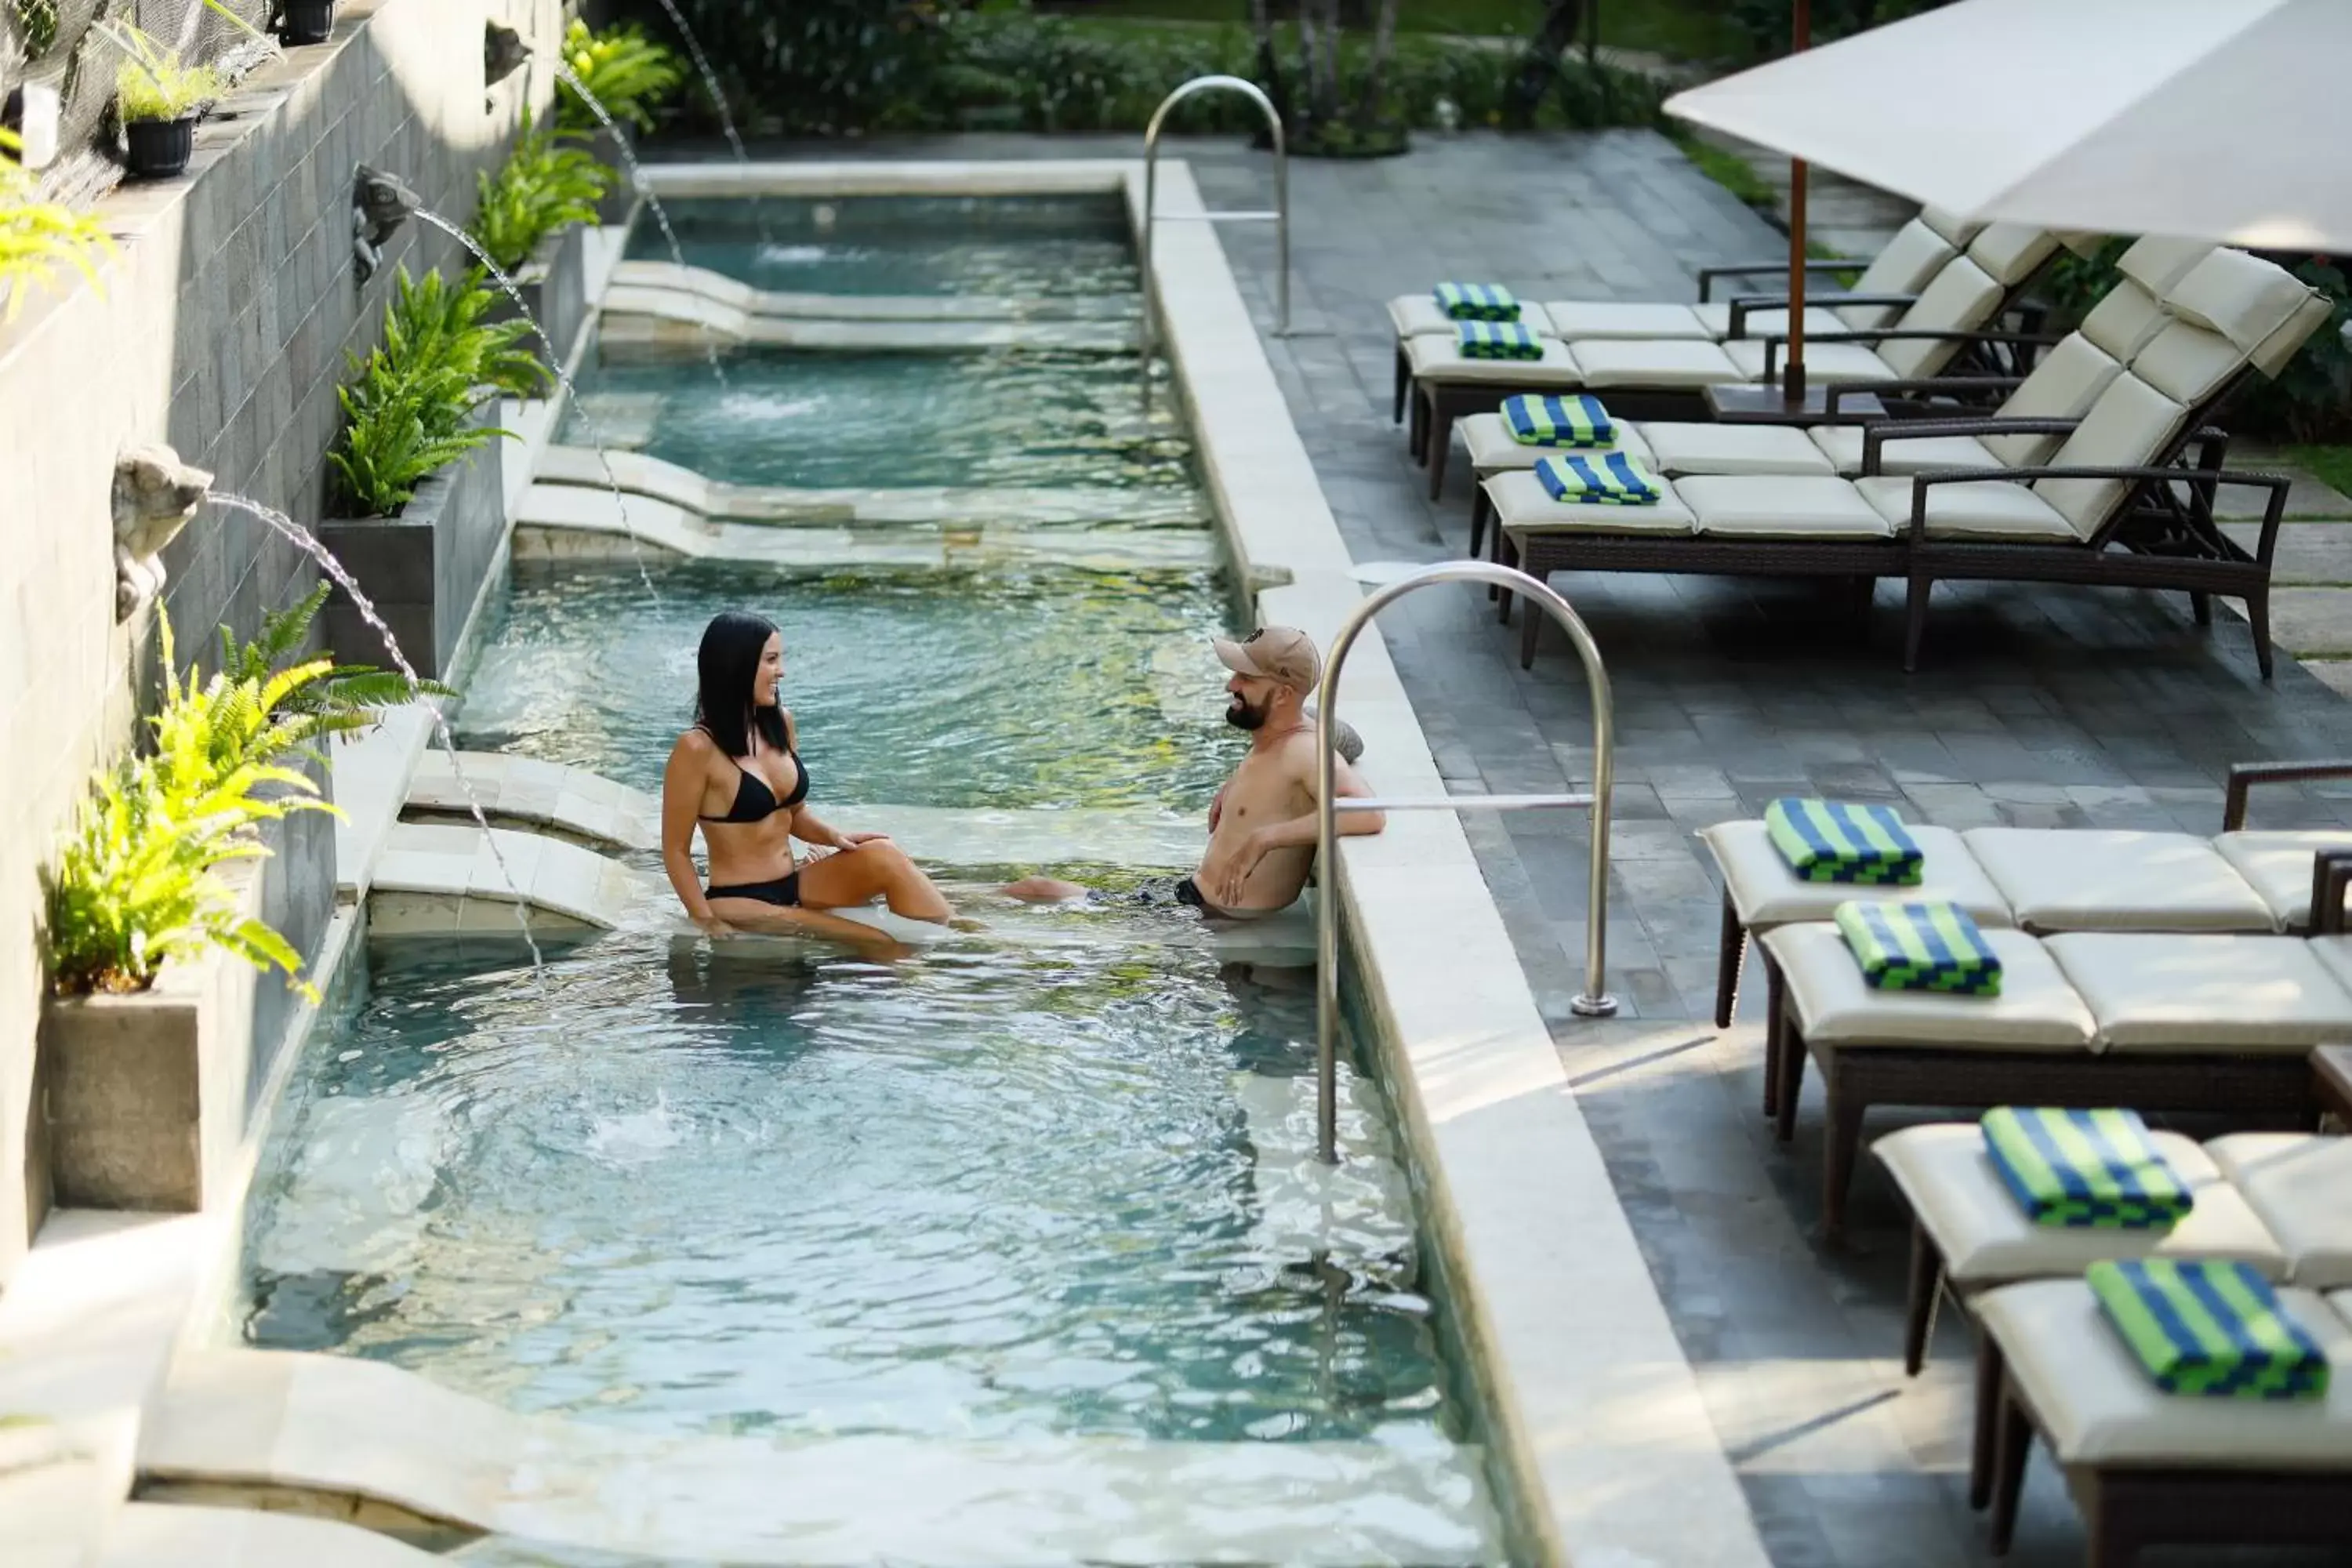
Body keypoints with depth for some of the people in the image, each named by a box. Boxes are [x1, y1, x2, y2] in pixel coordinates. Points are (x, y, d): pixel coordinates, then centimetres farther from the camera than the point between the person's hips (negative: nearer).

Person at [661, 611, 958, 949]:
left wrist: (835, 837, -1)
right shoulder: (698, 748, -13)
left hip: (795, 889, 6)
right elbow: (676, 850, -8)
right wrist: (709, 922, -16)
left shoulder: (780, 723, 7)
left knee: (881, 856, -20)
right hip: (741, 904, -6)